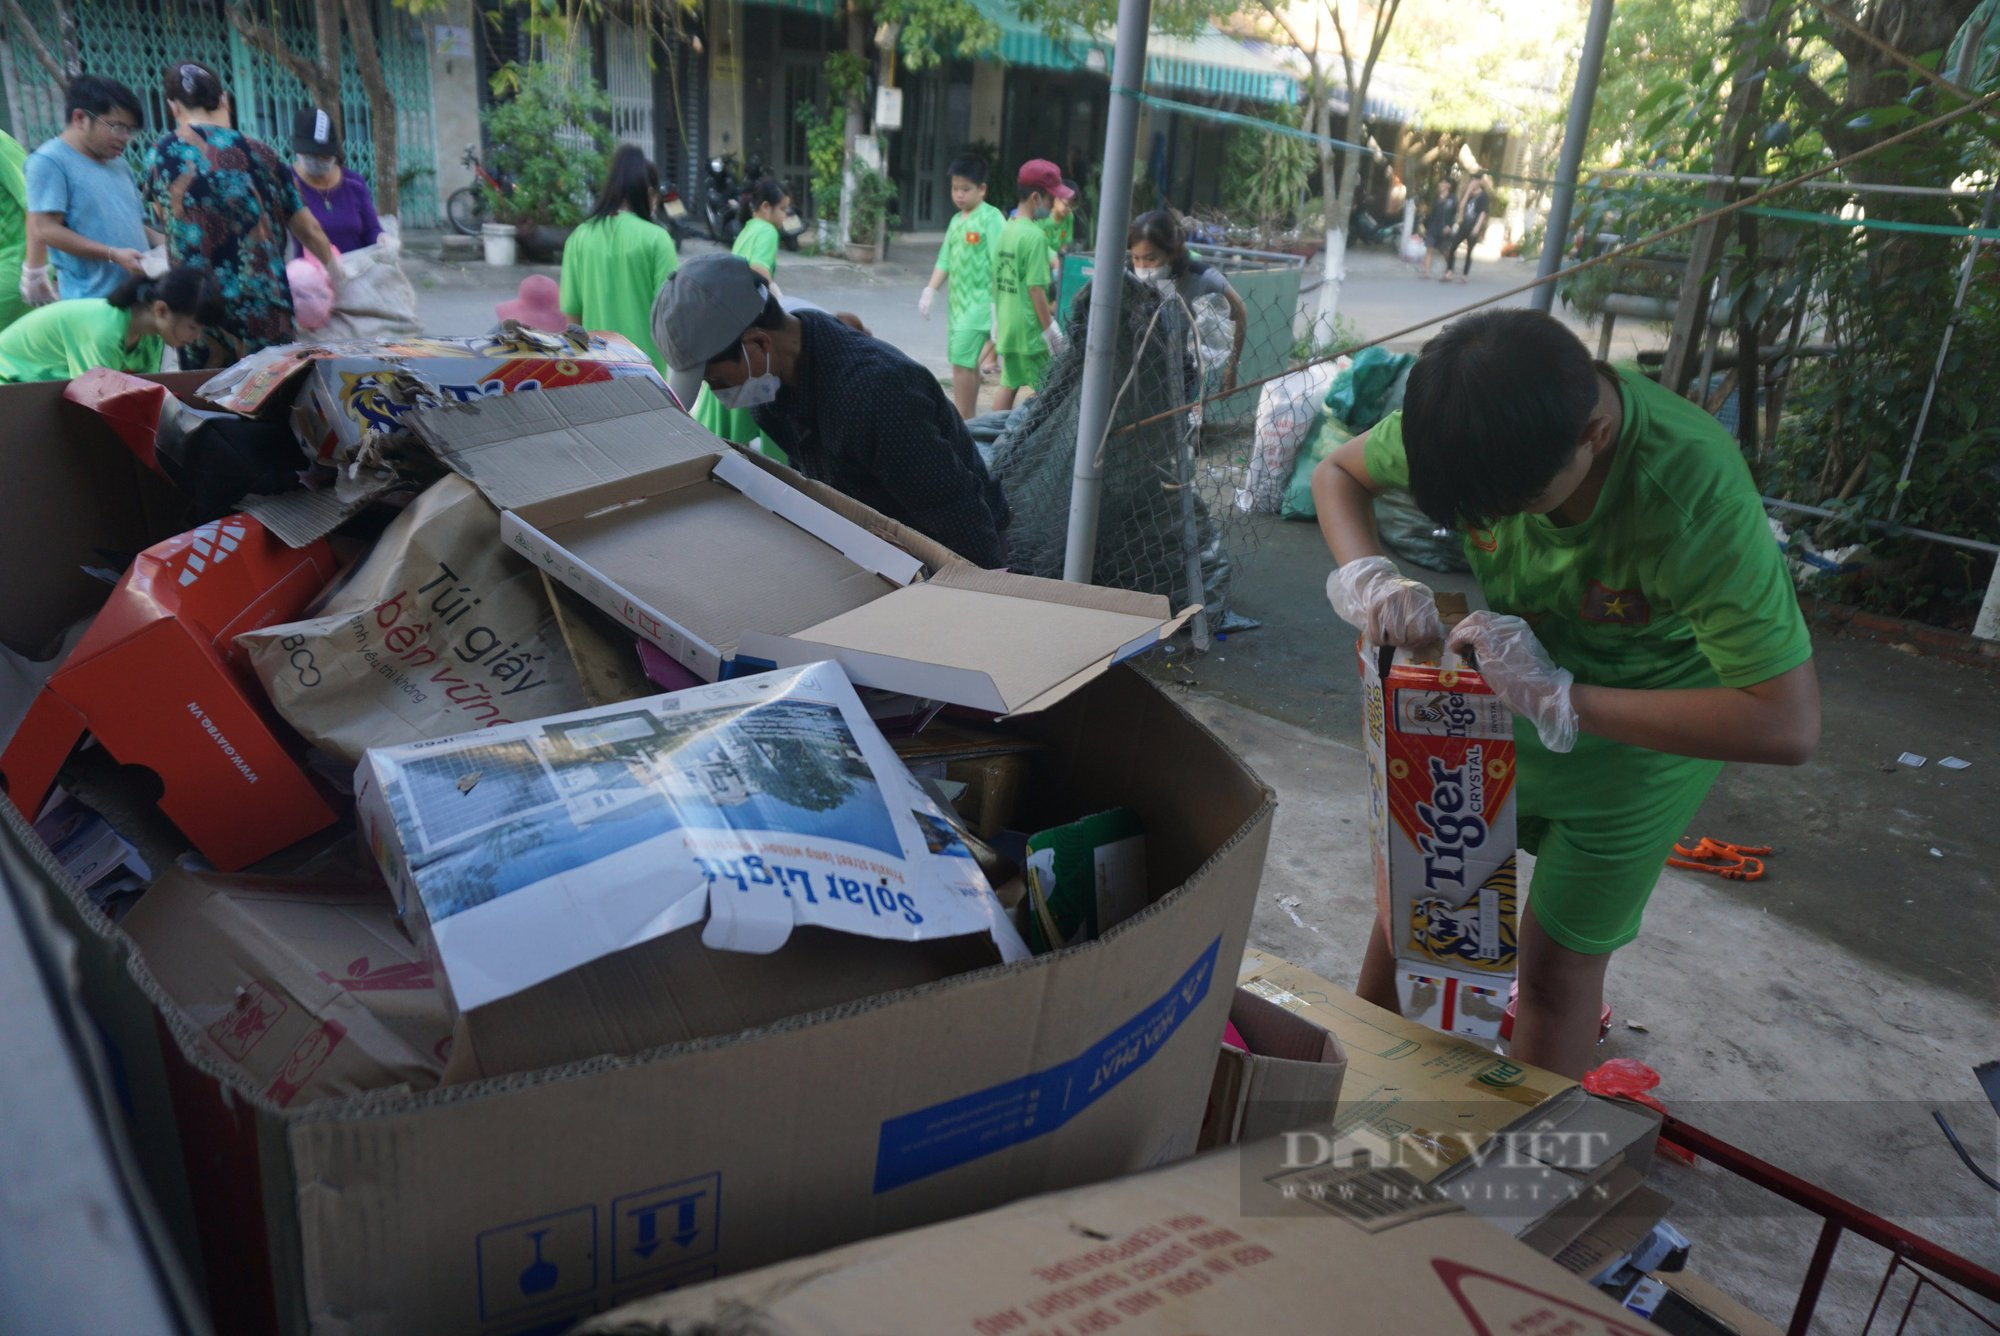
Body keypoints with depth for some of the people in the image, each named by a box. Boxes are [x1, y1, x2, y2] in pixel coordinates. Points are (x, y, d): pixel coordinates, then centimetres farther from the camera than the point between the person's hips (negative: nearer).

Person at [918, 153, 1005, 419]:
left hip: (979, 303, -8)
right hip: (958, 302, 8)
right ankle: (969, 419, 19)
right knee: (967, 363, 12)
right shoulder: (956, 220, 14)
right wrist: (930, 291, 5)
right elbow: (945, 260, 16)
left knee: (962, 362, -12)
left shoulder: (991, 218, -9)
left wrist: (997, 305, -19)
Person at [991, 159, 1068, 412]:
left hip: (1007, 325, 8)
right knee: (1041, 391, 0)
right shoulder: (1035, 235, -16)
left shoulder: (1007, 228, 9)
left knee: (1008, 385, 14)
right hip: (1030, 328, -8)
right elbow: (1036, 288, -19)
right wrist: (1050, 329, -13)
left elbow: (996, 280, 14)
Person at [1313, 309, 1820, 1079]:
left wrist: (1558, 697, -40)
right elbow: (1338, 473, -5)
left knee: (1557, 963, 5)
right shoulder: (1473, 420, -24)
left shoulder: (1695, 495, -38)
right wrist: (1368, 579, -26)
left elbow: (1788, 726, -38)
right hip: (1501, 699, 4)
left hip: (1648, 728, -4)